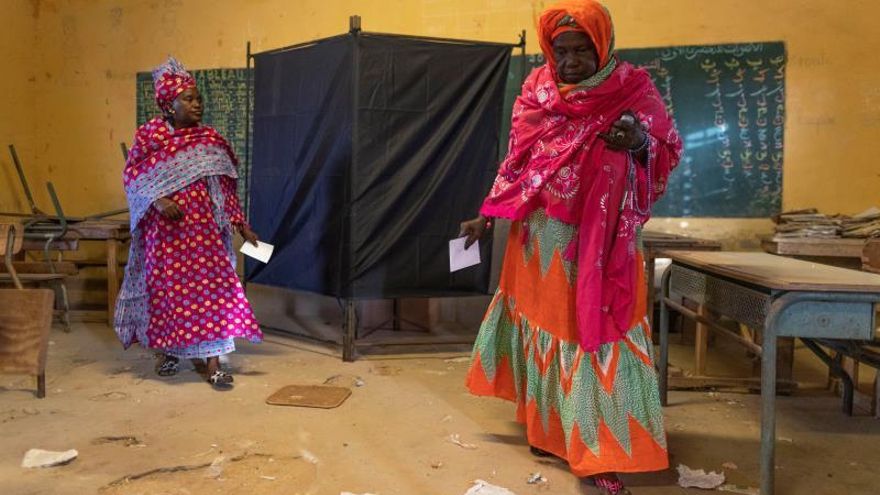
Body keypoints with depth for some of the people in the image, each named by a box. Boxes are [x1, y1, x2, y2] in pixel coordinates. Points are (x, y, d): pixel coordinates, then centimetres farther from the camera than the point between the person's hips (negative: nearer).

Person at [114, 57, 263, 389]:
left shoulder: (210, 140, 6)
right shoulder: (149, 135, -1)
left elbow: (225, 188, 9)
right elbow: (133, 175, -4)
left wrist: (242, 226, 5)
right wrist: (157, 200, -21)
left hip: (203, 228, 1)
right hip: (165, 229, -1)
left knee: (211, 287, -6)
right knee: (166, 287, 7)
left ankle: (213, 364, -3)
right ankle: (170, 351, 29)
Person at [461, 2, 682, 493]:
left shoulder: (632, 87, -5)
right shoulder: (536, 90, 3)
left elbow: (670, 147, -1)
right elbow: (518, 160, 9)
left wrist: (640, 142, -24)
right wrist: (487, 216, 7)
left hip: (603, 241, -3)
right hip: (542, 238, 4)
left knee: (598, 332, -4)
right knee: (543, 326, 12)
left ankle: (604, 454, 3)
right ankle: (549, 428, 29)